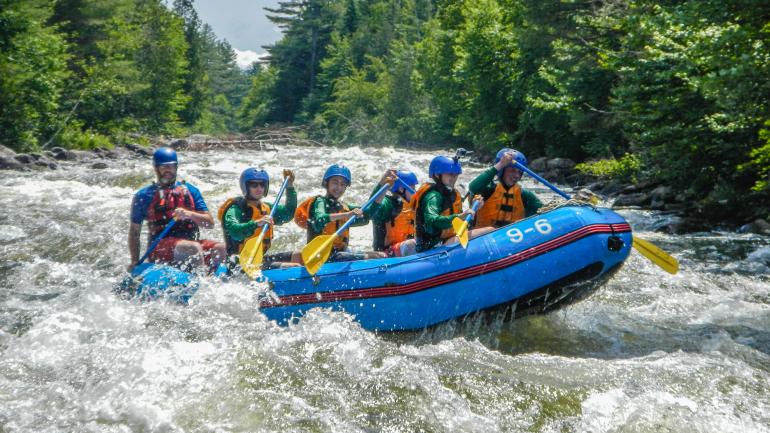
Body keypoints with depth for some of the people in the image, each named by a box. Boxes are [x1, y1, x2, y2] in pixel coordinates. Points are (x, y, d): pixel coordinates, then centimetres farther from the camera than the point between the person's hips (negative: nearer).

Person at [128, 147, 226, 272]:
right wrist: (135, 262, 2)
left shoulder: (190, 190, 16)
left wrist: (189, 214, -12)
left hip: (190, 242, 4)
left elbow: (210, 222, 8)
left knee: (221, 248, -25)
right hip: (160, 247, -3)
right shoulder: (144, 195, 10)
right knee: (193, 248, -34)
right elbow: (134, 232, 13)